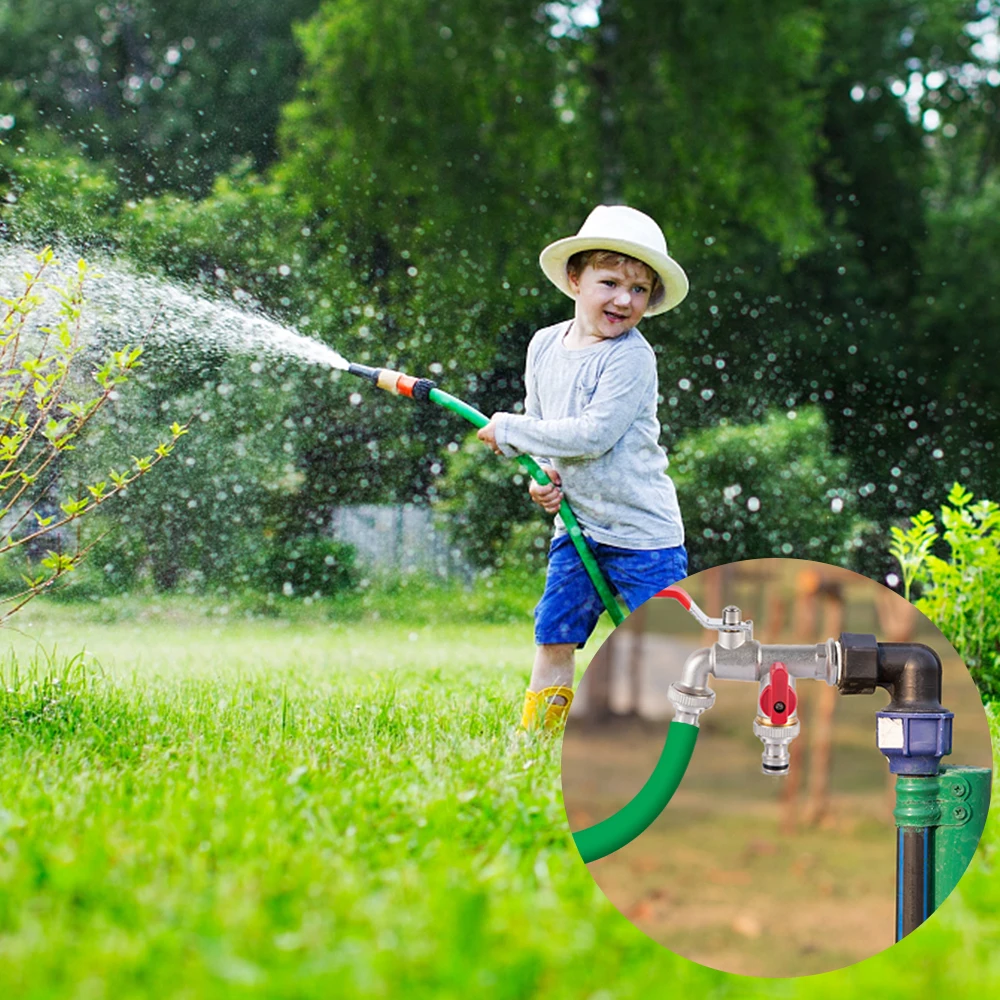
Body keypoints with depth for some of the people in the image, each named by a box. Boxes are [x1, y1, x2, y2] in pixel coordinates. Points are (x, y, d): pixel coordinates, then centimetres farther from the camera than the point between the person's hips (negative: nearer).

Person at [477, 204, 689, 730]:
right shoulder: (544, 345, 5)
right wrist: (542, 473, -2)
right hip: (576, 524, 6)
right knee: (553, 637, 6)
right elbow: (538, 421, 18)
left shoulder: (632, 356, -16)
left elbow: (595, 434, -24)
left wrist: (511, 431, -15)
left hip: (641, 529, -6)